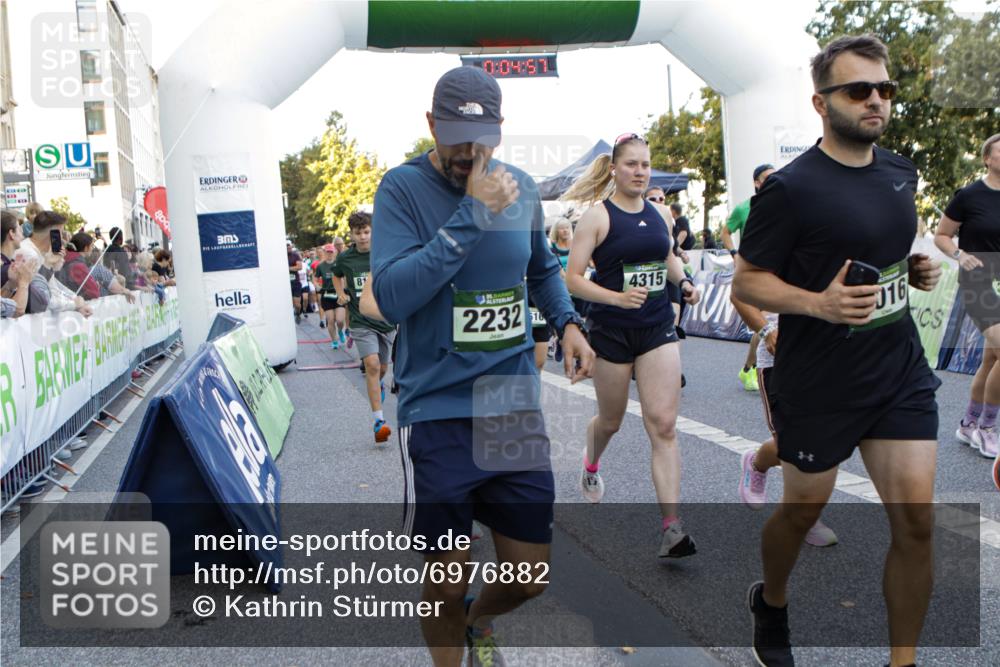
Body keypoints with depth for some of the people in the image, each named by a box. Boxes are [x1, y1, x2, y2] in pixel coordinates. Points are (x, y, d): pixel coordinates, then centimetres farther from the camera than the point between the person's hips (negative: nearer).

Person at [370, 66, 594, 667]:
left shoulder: (521, 187, 5)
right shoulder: (404, 188, -9)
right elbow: (391, 296, -22)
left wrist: (568, 322, 3)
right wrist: (472, 214, -24)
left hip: (515, 405, 4)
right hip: (438, 413, -4)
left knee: (529, 576, 11)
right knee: (448, 584, 6)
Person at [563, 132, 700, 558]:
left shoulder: (661, 213, 5)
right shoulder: (597, 216, -9)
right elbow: (573, 279, -13)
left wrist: (683, 282, 3)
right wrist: (618, 298, -26)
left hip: (658, 329, 3)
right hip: (611, 332, -3)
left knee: (663, 426, -7)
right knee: (611, 420, 16)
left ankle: (672, 527, -6)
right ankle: (591, 464, 51)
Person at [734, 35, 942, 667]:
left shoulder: (902, 172, 7)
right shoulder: (790, 188, -15)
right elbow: (746, 282, -12)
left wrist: (920, 269, 2)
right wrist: (818, 302, -27)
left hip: (902, 371, 6)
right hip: (819, 384, -5)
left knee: (916, 521, 1)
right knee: (804, 510, 14)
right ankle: (771, 603, 44)